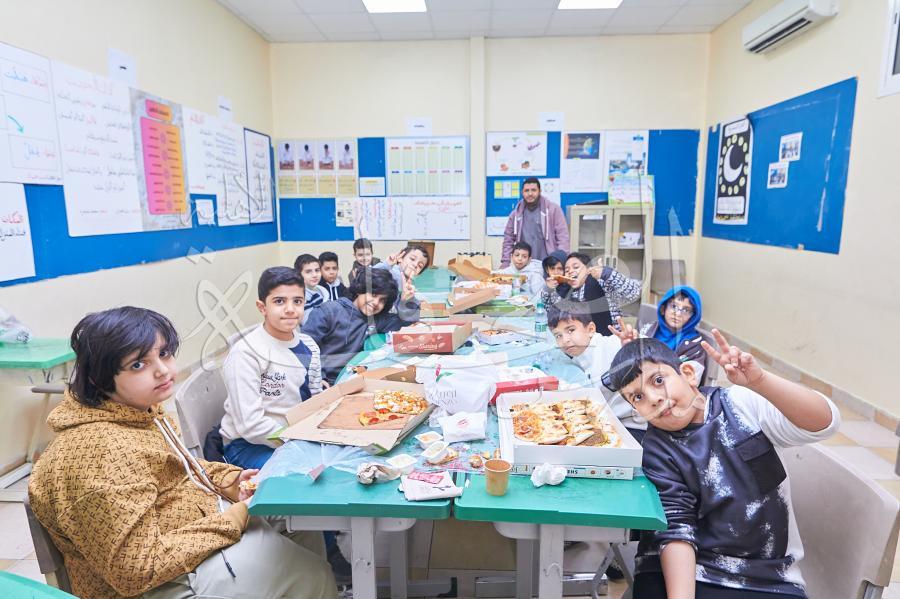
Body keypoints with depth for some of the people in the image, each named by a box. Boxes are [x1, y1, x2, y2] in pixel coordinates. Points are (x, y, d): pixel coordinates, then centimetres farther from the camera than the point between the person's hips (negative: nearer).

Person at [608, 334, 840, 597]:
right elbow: (676, 529, -11)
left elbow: (824, 423, -16)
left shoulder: (742, 404, -4)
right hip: (685, 570, -1)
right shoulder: (656, 451, -6)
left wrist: (759, 380, -31)